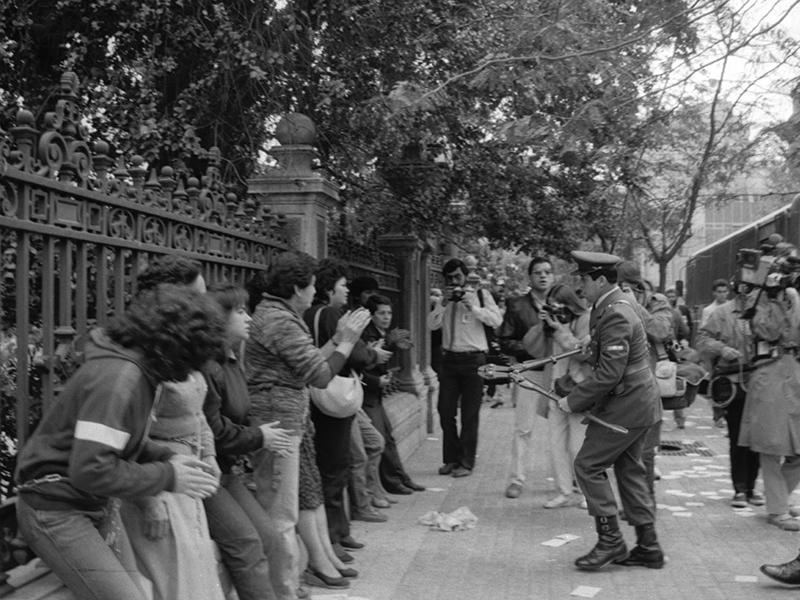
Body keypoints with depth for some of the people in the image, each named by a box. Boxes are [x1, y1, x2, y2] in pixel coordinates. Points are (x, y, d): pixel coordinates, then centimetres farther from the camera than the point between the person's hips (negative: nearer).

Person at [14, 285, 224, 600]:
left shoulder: (140, 370, 4)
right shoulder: (116, 377, -26)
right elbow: (91, 470, -30)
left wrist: (166, 456, 1)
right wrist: (168, 477, -20)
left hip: (97, 506, 10)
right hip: (56, 511, -9)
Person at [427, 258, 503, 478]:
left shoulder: (480, 295, 4)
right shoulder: (445, 299, 14)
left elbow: (497, 320, -8)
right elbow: (432, 324, 3)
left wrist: (472, 306, -15)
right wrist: (444, 303, -9)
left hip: (473, 359, -4)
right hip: (450, 359, 4)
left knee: (469, 415, -1)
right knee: (445, 411, 4)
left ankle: (466, 463, 8)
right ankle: (451, 459, 17)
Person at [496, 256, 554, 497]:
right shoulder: (517, 305, 3)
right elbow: (504, 340, 1)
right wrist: (529, 349, -12)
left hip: (558, 371, 2)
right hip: (529, 371, -2)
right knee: (523, 429, -1)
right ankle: (516, 480, 7)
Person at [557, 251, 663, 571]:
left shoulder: (615, 315, -22)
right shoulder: (614, 306, 11)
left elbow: (609, 374, -25)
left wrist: (574, 400, -19)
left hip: (627, 404, -10)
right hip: (638, 400, 10)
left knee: (587, 464, -4)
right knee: (629, 469, 14)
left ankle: (610, 541, 3)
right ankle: (648, 547, 21)